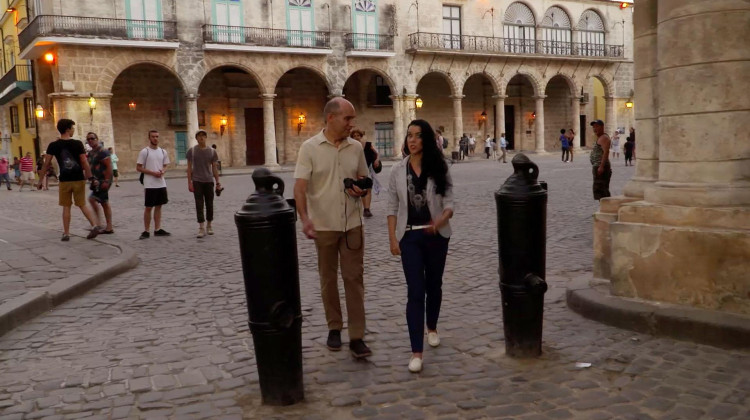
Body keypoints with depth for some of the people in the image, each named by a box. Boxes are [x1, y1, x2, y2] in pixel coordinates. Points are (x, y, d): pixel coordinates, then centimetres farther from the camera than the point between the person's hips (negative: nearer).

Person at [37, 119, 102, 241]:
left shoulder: (53, 146, -3)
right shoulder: (77, 144, -5)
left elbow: (46, 164, -2)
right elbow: (84, 162, -7)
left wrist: (40, 180, 6)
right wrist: (90, 177, -2)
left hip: (65, 180, 0)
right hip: (79, 179, 0)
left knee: (66, 207, 9)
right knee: (82, 205, 11)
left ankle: (66, 234, 11)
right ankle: (94, 225, -6)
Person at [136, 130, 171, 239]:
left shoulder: (162, 151, 9)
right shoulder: (144, 151, -7)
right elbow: (138, 168, -7)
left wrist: (162, 171, -8)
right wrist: (153, 173, -16)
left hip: (161, 184, 5)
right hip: (150, 185, -5)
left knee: (159, 206, 10)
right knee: (148, 207, -1)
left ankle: (157, 229, 16)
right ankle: (146, 231, 5)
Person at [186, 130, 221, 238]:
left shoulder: (212, 151, 5)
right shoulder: (192, 151, 1)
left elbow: (214, 168, 8)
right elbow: (189, 167, 1)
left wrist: (218, 182, 3)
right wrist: (189, 183, -5)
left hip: (209, 181, 2)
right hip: (197, 181, -2)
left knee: (209, 204, 7)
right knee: (199, 204, -5)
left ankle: (209, 226, 21)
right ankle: (201, 229, -4)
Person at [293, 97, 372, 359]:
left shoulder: (356, 147, 4)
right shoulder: (310, 147, -7)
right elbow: (299, 188, -14)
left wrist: (362, 191, -8)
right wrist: (305, 218, -29)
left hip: (352, 225, 2)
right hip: (323, 226, -2)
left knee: (354, 278, 1)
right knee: (328, 279, 11)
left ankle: (356, 337, 6)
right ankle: (334, 328, 27)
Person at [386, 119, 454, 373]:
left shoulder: (439, 168, -3)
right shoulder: (398, 170, 0)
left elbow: (449, 203, -6)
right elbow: (392, 207, 2)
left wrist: (440, 221, -27)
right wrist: (392, 238, -4)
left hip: (436, 235, 1)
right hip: (409, 236, 0)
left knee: (433, 286, 16)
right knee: (415, 291, -5)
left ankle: (432, 328, 42)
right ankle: (416, 352, -4)